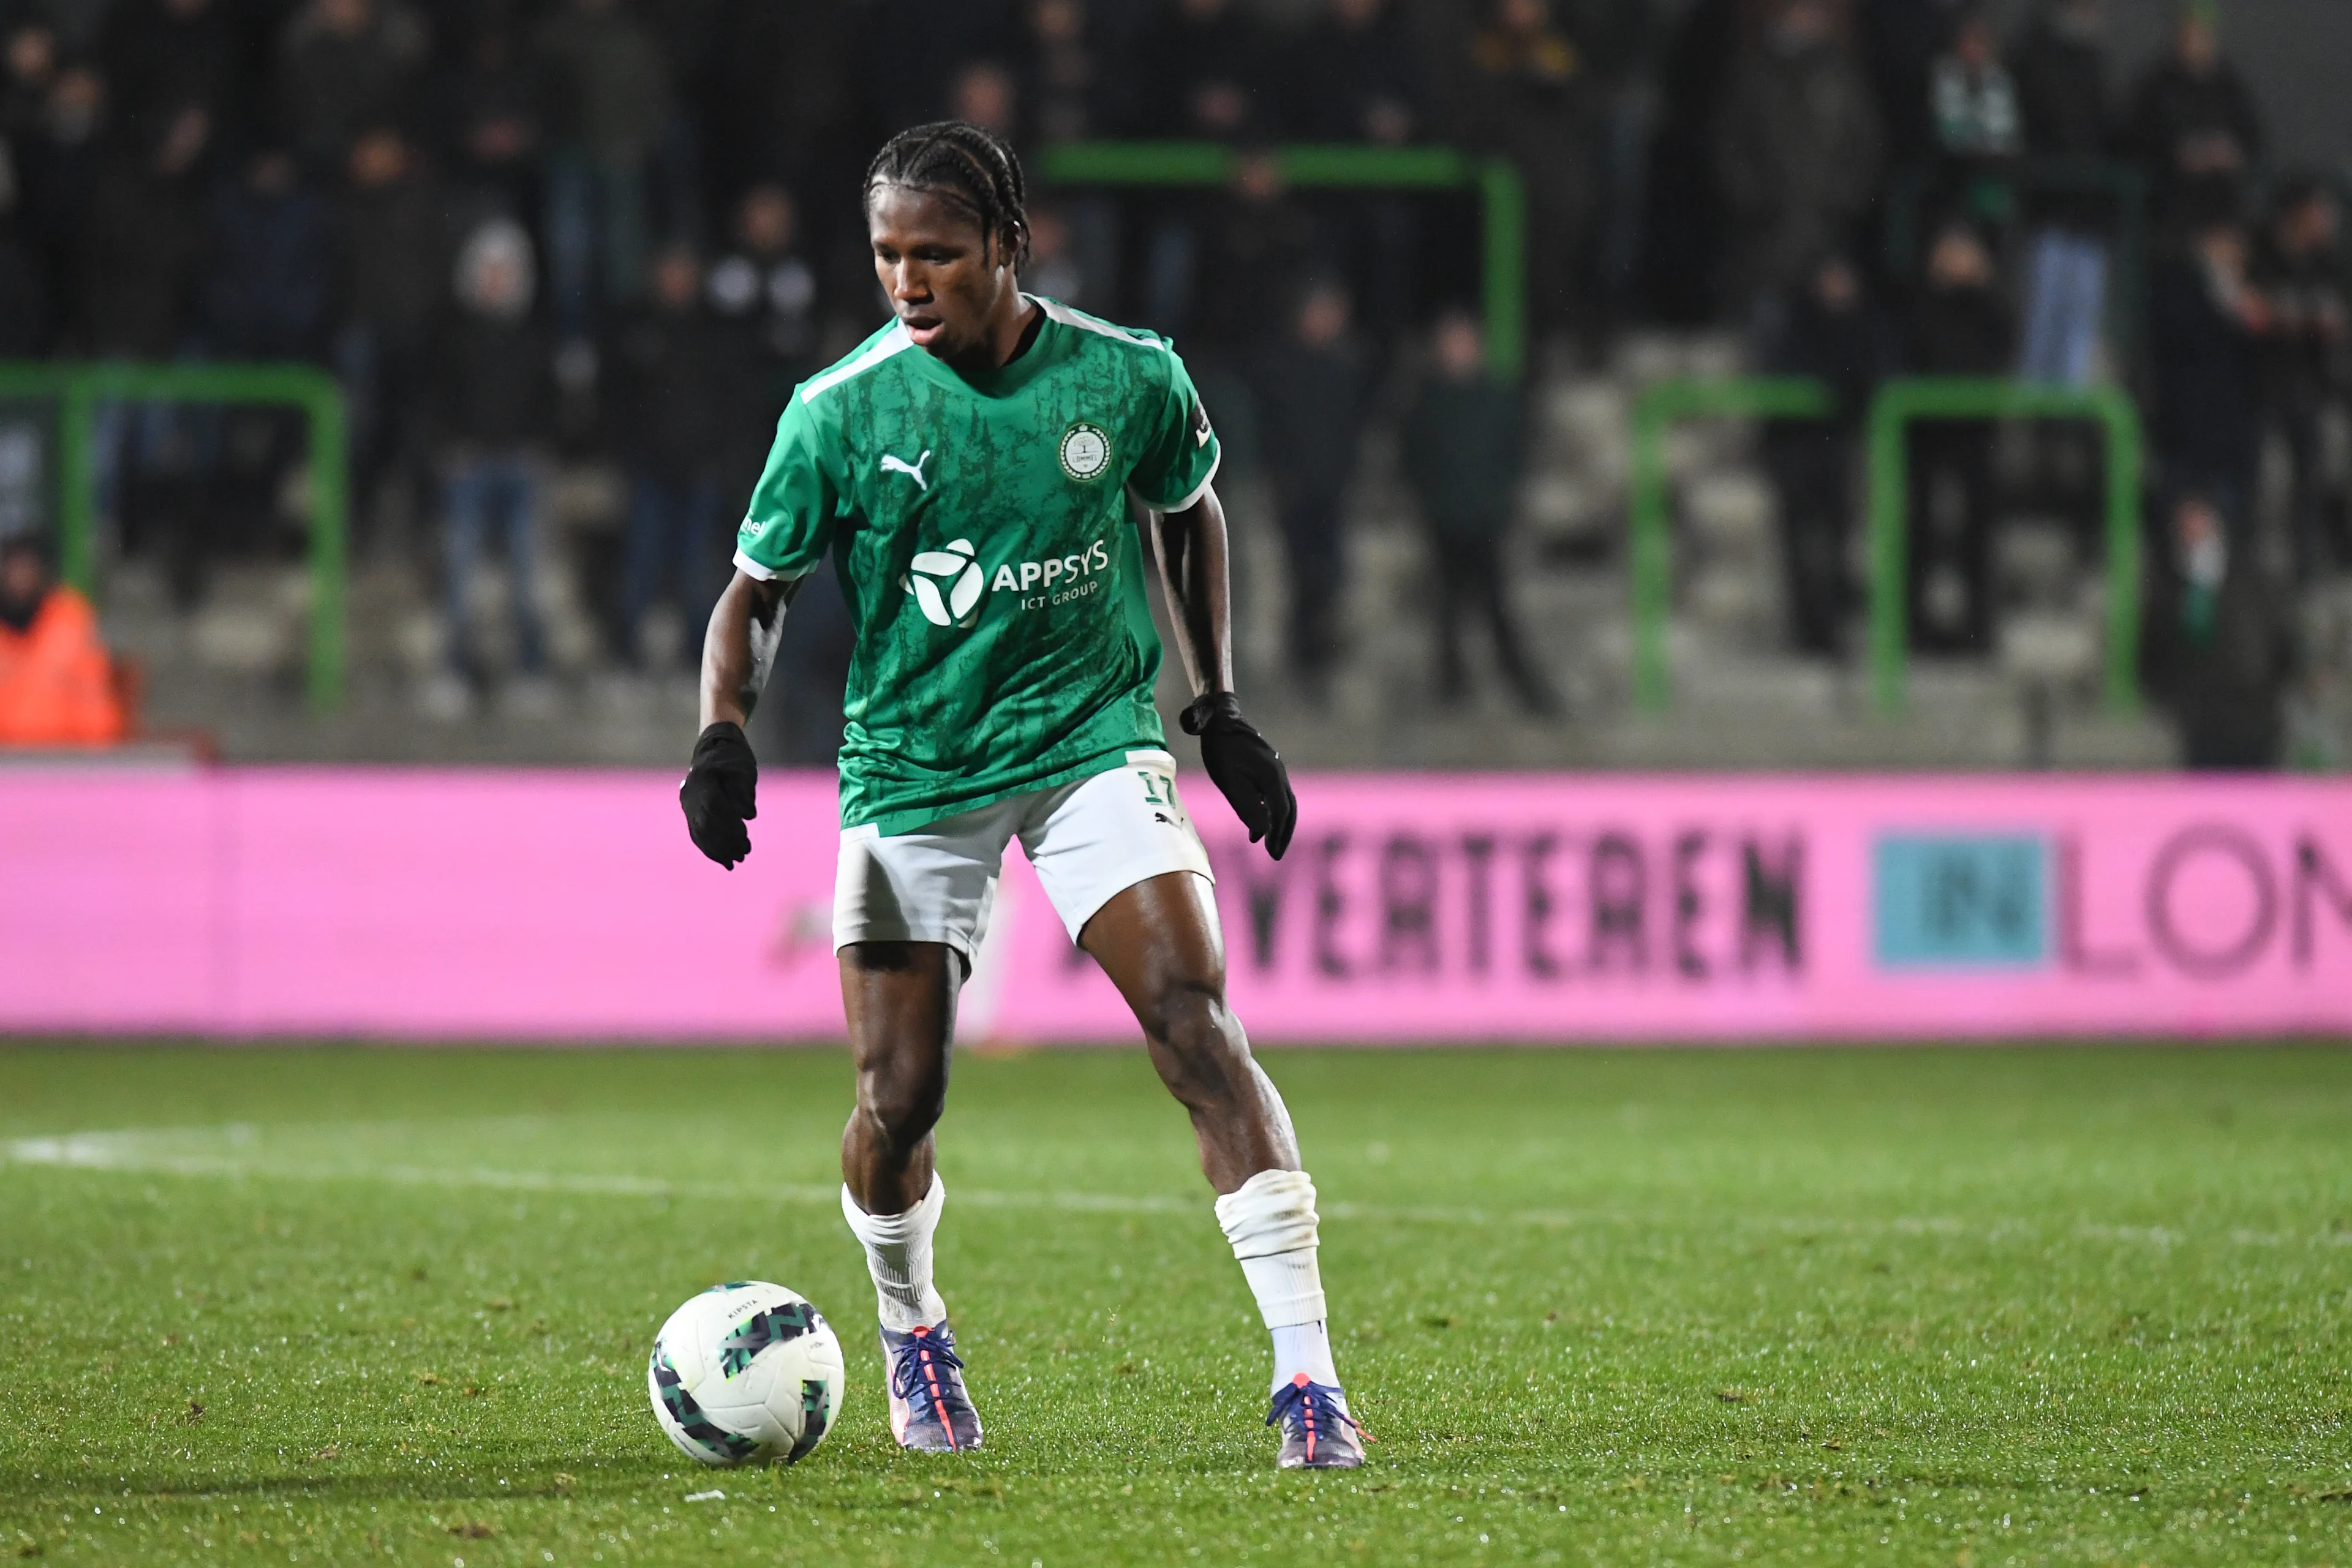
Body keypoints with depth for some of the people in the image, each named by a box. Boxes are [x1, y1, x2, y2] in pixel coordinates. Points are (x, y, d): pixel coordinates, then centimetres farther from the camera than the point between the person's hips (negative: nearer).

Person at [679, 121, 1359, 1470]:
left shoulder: (1131, 380, -7)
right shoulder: (840, 414, -10)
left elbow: (1191, 513, 14)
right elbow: (759, 592, 2)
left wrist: (1221, 710, 11)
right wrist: (725, 737, -16)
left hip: (1093, 740, 0)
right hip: (911, 772, 0)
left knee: (1197, 1026, -18)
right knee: (899, 1103, -2)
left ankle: (1307, 1374, -18)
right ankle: (910, 1330, 32)